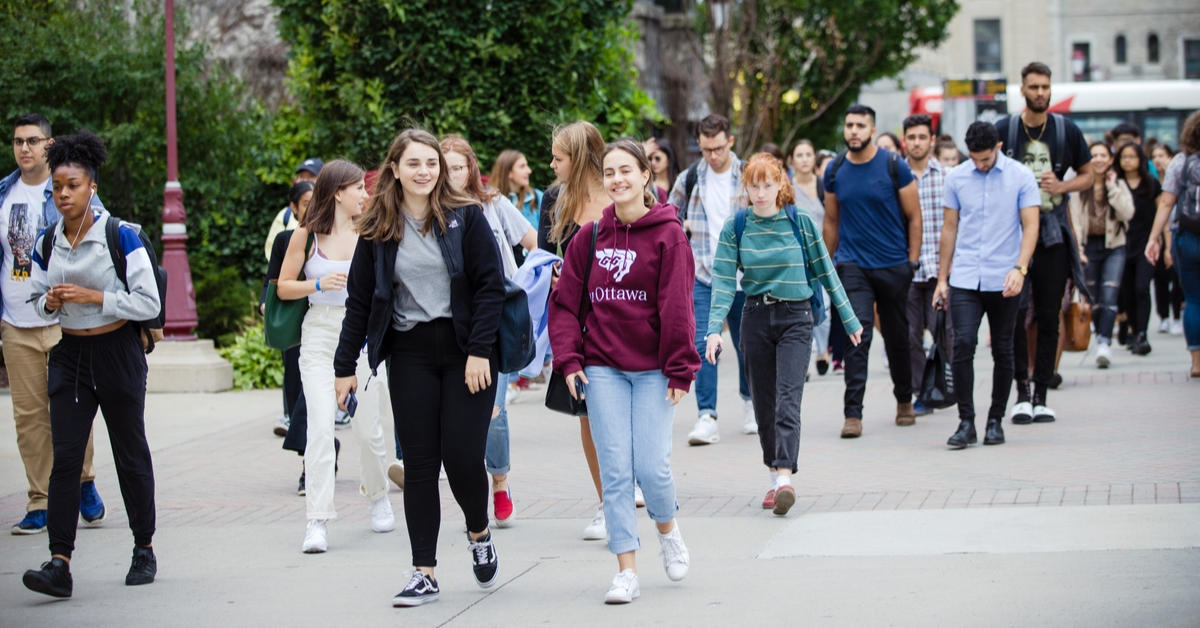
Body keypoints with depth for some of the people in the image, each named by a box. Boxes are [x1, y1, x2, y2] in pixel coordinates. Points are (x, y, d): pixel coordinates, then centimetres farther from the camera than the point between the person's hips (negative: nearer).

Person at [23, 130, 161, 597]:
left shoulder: (120, 237, -10)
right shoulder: (47, 244, 3)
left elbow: (149, 303, -11)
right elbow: (36, 299, 16)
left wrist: (93, 297, -20)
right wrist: (50, 302, -8)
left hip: (118, 353, -3)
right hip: (70, 354, 3)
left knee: (130, 454, 8)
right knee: (64, 458, -7)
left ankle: (144, 550, 25)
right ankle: (60, 564, -12)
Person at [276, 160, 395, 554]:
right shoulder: (306, 235, 0)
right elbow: (283, 287, 2)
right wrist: (319, 284, -13)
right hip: (319, 333, -2)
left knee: (368, 427, 6)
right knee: (321, 426, -13)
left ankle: (377, 498, 33)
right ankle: (317, 521, -13)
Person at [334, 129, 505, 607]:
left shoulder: (465, 218, -2)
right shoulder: (377, 231, 4)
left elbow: (491, 285, -5)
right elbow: (360, 300, 8)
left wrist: (480, 351, -12)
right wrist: (345, 365, 7)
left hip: (465, 350, -2)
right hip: (409, 354, 2)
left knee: (462, 455, -7)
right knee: (419, 463, 1)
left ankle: (479, 534, 23)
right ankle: (424, 573, 6)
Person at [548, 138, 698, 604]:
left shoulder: (668, 234, -4)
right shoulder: (591, 236, 5)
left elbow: (677, 305, -7)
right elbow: (565, 301, 8)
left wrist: (680, 370, -9)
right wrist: (568, 359, -1)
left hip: (653, 369, -3)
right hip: (602, 369, 3)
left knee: (651, 465, -8)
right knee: (615, 469, -1)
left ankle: (667, 529, 25)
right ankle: (626, 571, 4)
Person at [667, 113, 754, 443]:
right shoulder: (688, 179, 4)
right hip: (702, 278, 1)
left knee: (746, 343, 11)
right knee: (703, 345, -10)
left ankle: (749, 400, 34)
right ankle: (707, 417, -11)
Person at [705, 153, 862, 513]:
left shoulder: (800, 222, -2)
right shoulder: (735, 227, 1)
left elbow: (825, 271, 5)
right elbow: (724, 281, -4)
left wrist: (849, 320, 8)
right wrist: (714, 329, -16)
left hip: (796, 317, -2)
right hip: (756, 317, 2)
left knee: (788, 397, -15)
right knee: (763, 402, 8)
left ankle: (785, 476, -25)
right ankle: (775, 478, 21)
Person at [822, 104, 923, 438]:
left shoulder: (894, 166, -5)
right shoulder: (835, 171, 3)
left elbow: (914, 216, 0)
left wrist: (913, 260, -4)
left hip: (893, 266, -1)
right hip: (853, 266, 1)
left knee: (897, 338, 12)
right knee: (857, 336, -13)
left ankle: (904, 399, 35)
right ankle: (853, 414, -14)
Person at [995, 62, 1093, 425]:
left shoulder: (1066, 131, 6)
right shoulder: (1003, 130, 2)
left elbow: (1087, 175, 13)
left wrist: (1062, 186, -5)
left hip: (1053, 234, 1)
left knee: (1049, 318, 2)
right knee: (1014, 315, -6)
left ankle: (1041, 395, 7)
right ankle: (1022, 392, 4)